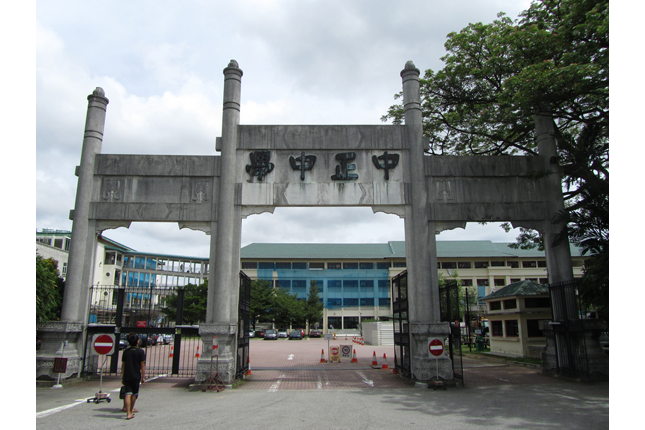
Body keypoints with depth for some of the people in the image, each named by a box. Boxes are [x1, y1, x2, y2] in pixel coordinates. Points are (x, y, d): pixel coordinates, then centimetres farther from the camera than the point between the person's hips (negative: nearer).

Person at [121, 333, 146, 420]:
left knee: (128, 394, 0)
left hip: (126, 376, 3)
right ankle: (131, 410, 29)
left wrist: (122, 377, 16)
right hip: (136, 376, -2)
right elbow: (142, 365, -9)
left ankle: (128, 413, -7)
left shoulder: (126, 351, 4)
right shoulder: (140, 351, -7)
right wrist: (143, 377, -3)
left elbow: (123, 365, 8)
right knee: (134, 394, 15)